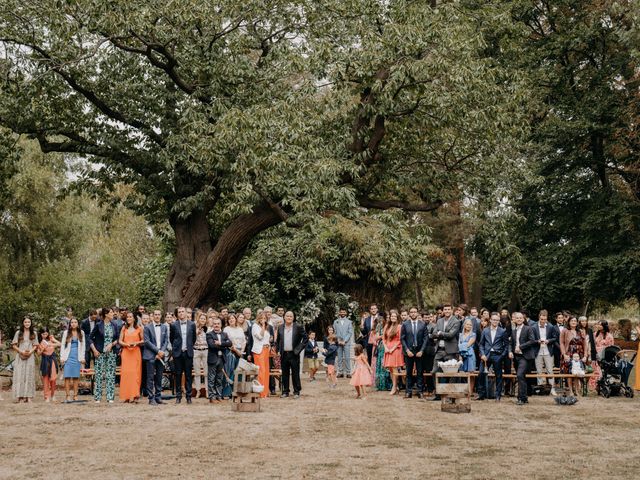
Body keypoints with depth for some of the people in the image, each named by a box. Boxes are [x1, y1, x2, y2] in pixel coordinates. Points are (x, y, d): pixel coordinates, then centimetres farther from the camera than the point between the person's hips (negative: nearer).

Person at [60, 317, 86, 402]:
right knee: (67, 376, -5)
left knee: (76, 377, 1)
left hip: (77, 356, 1)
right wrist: (62, 357, -3)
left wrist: (83, 357, 4)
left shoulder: (81, 333, 9)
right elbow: (62, 345, 5)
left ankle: (75, 396, 4)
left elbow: (83, 346, 10)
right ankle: (67, 396, -3)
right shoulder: (66, 333, 6)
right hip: (68, 356, -1)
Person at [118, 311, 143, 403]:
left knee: (135, 373, -6)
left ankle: (134, 396, -4)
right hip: (126, 352, 1)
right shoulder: (124, 328, 11)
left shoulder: (139, 328, 6)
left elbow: (143, 340, 8)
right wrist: (126, 344, -10)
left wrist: (136, 343, -10)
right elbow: (120, 341, 8)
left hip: (136, 352, -1)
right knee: (125, 373, -5)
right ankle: (126, 396, -1)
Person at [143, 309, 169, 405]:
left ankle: (158, 397, 12)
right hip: (151, 355, -4)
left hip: (161, 355, 4)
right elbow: (147, 341, -7)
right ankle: (151, 398, -1)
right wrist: (157, 351, -12)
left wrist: (162, 352, -6)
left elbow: (166, 341, 9)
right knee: (150, 378, -3)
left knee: (159, 377, 7)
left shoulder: (165, 327, 12)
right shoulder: (147, 327, 0)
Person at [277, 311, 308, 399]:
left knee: (295, 374, 1)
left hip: (294, 354, -3)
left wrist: (298, 349, -6)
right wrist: (278, 350, 6)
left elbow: (305, 338, 0)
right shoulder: (280, 328, 9)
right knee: (285, 374, 7)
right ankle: (285, 391, 15)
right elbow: (278, 340, 17)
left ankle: (296, 392, 8)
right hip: (284, 354, 3)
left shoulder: (298, 327, -2)